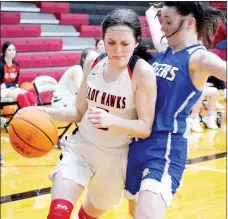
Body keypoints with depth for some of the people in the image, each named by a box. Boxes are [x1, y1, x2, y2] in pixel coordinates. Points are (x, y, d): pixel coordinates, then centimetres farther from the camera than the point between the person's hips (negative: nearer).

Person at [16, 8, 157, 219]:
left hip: (116, 154, -2)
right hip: (81, 146, 3)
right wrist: (44, 112, -11)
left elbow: (145, 128, -20)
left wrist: (111, 120, -37)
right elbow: (80, 113, 5)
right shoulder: (93, 64, -5)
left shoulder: (142, 71, -20)